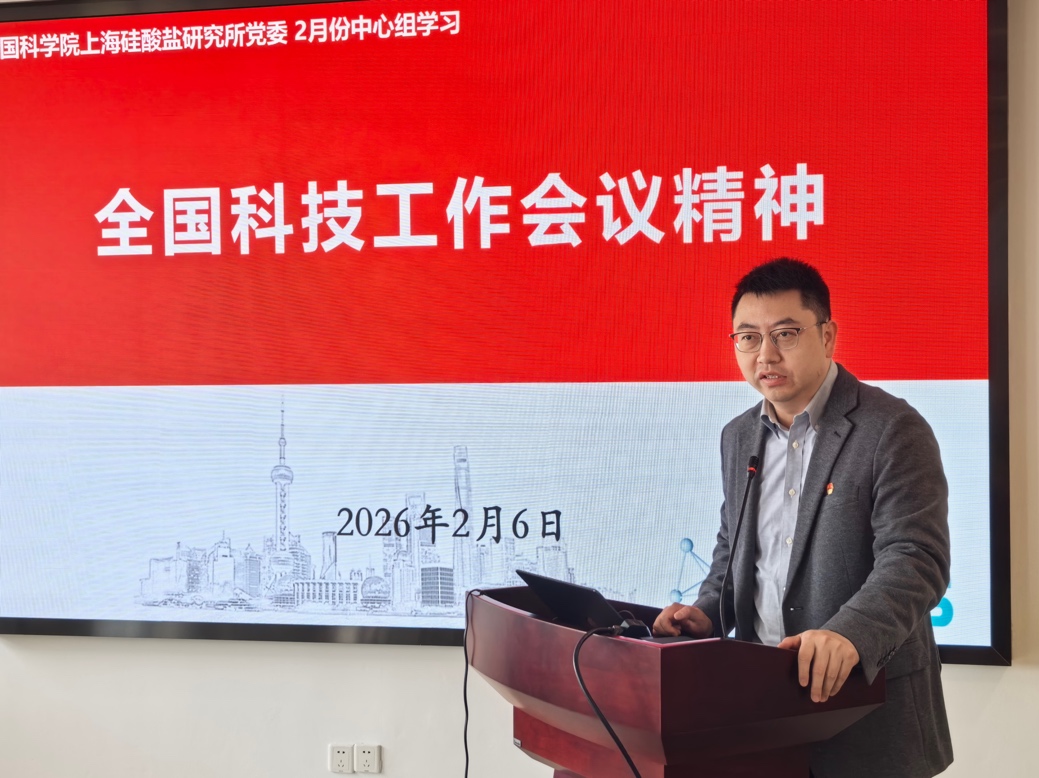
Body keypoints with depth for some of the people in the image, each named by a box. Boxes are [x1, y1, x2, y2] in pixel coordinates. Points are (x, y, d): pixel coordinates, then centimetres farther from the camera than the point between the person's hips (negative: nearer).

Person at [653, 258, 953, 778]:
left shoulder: (893, 430, -12)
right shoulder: (738, 437, 9)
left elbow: (915, 560, -21)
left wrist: (848, 633, -37)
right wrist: (708, 613, 1)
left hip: (867, 705, -5)